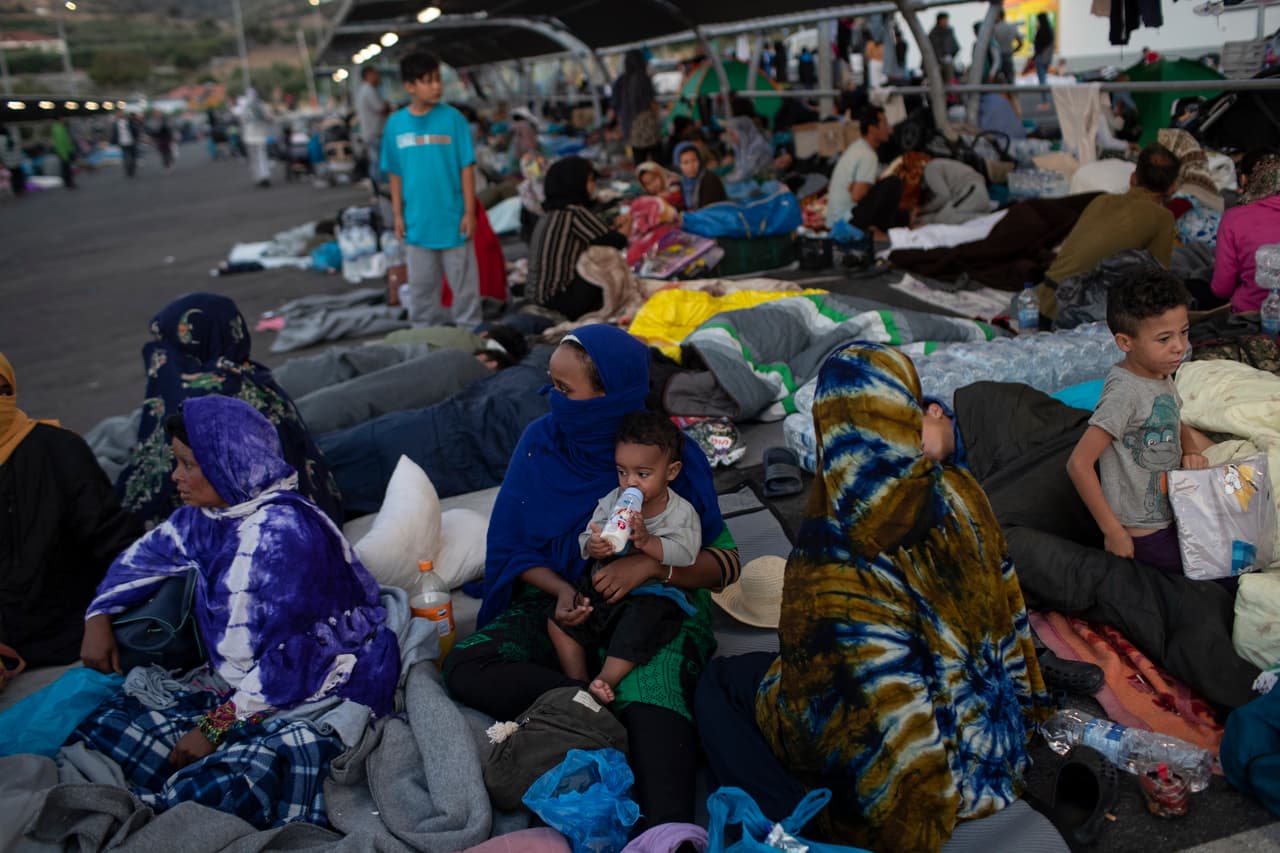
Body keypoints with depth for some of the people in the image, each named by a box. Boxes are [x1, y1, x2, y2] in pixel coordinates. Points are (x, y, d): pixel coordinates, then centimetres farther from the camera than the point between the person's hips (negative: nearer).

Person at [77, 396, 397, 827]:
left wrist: (217, 725, -18)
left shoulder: (286, 532, -21)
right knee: (104, 723, -5)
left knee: (203, 792, -33)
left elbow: (291, 658, -22)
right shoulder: (206, 519, 5)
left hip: (318, 692, -9)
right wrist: (99, 616, 17)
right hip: (239, 687, 9)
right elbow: (145, 556, 27)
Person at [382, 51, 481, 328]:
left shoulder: (452, 118, -6)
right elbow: (396, 174, 7)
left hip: (453, 219, -2)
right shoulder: (396, 123, 1)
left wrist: (469, 212, -8)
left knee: (464, 281, 7)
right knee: (421, 285, 14)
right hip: (417, 221, 3)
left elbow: (467, 168, -5)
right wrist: (398, 214, 6)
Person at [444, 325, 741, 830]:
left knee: (655, 684, -38)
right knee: (465, 666, -24)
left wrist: (652, 564, -22)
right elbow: (512, 549, 4)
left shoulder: (676, 456, -7)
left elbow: (726, 564, -4)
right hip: (557, 599, 4)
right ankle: (617, 712, -28)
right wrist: (561, 589, -17)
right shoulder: (541, 442, -1)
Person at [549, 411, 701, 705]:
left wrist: (647, 541, -32)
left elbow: (685, 555, -19)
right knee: (559, 618, -6)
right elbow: (586, 538, 3)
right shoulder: (612, 500, 4)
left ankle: (606, 680, -32)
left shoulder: (681, 513, -6)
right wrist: (592, 545, -22)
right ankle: (577, 681, -6)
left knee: (642, 619, -35)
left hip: (653, 593, -4)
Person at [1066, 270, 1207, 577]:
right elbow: (1078, 464, -27)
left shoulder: (1161, 377, 2)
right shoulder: (1124, 392, -25)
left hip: (1171, 515, 8)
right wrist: (1113, 532, -23)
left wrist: (1191, 451, 0)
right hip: (1145, 536, -8)